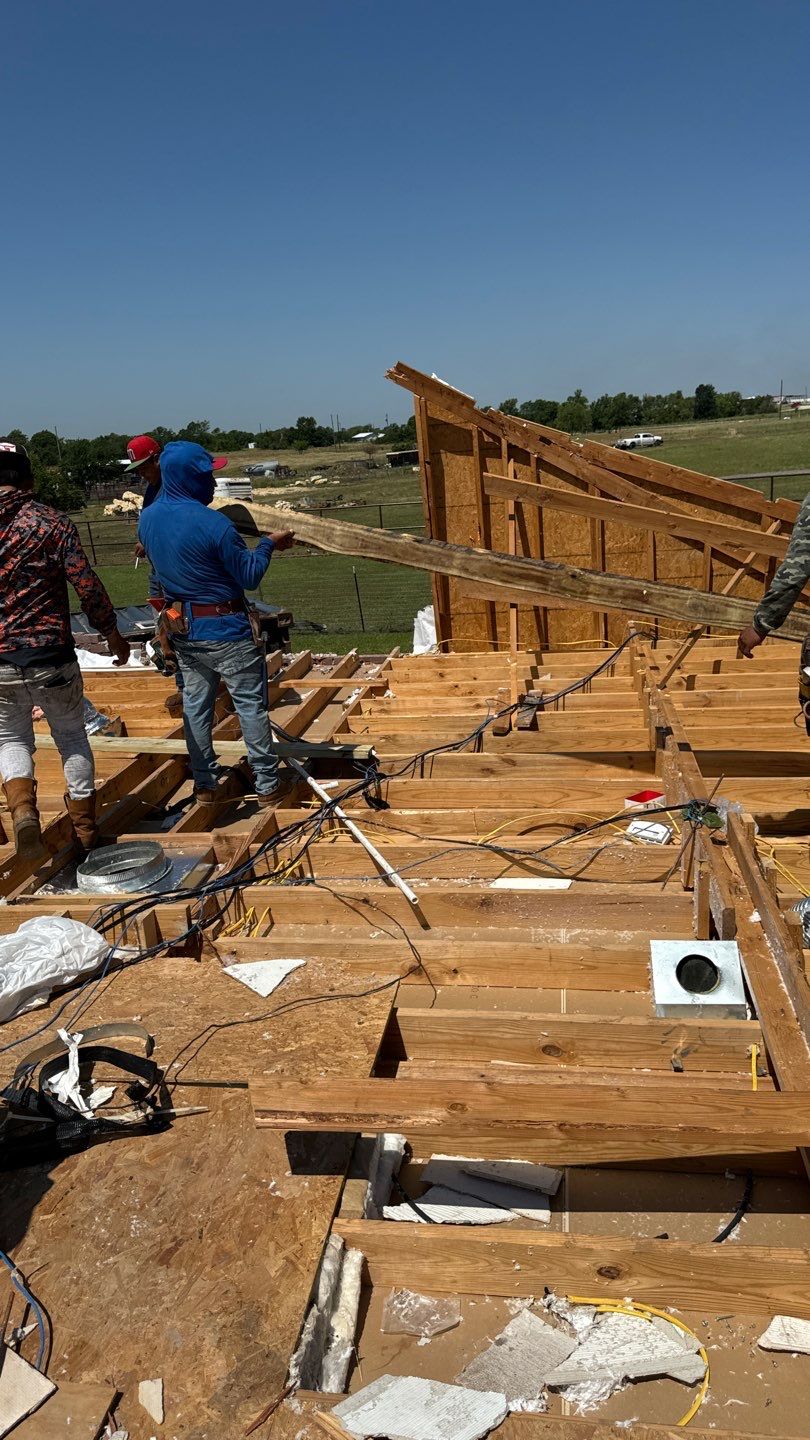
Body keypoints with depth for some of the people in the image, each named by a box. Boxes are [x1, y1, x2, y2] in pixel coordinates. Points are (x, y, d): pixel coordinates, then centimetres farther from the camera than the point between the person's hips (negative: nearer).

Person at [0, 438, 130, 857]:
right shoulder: (52, 523, -6)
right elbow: (87, 586, -9)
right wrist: (112, 632, 5)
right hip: (51, 658, -1)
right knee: (72, 737, 17)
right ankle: (86, 830, 24)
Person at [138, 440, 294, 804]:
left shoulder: (147, 518, 0)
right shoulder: (213, 523, -22)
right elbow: (249, 576, -14)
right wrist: (269, 544, 0)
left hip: (183, 629, 7)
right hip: (224, 629, -6)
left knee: (195, 704, 16)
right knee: (251, 705, 5)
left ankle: (204, 783, 23)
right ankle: (267, 785, 11)